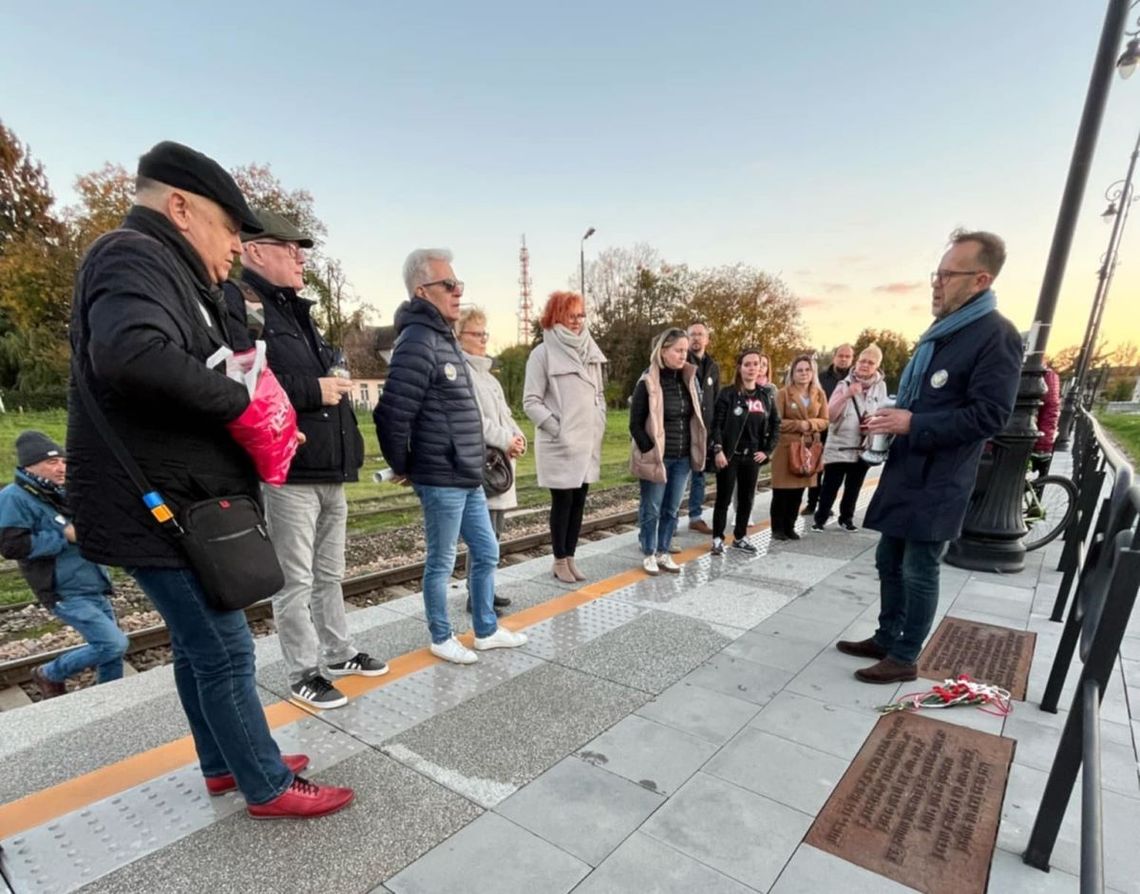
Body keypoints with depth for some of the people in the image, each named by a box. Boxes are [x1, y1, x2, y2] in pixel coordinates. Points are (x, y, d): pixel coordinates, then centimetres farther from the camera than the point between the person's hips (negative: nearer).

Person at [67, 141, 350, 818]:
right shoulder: (135, 258, -15)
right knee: (225, 652, 1)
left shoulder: (168, 274, 18)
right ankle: (267, 788, 18)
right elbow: (132, 353, -37)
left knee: (199, 645, 19)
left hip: (180, 504, 10)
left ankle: (224, 764, 36)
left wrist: (257, 420, 2)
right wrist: (238, 401, -25)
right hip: (159, 509, -10)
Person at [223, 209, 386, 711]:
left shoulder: (297, 311, 19)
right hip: (287, 472, -9)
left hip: (329, 469, 9)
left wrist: (337, 388, 10)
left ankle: (338, 653, 35)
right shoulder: (238, 304, -10)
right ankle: (303, 673, 19)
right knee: (295, 580, 4)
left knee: (329, 573, 19)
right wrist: (312, 391, -20)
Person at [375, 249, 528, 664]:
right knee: (441, 562, 7)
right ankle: (442, 639, 27)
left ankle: (486, 630, 34)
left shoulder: (444, 338, 14)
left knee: (486, 553, 18)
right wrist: (402, 467, -9)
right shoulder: (418, 341, -18)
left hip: (467, 477, 10)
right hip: (441, 479, -10)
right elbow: (393, 413, -23)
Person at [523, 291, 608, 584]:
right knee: (563, 501, 2)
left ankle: (570, 557, 23)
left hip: (588, 442, 6)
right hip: (559, 444, -5)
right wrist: (558, 429, -14)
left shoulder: (591, 351, 10)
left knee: (579, 502, 10)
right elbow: (531, 402, -10)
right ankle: (560, 561, 17)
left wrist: (599, 426, 7)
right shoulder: (543, 354, -7)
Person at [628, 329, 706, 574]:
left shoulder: (689, 379, 5)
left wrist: (699, 449, 6)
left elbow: (696, 416, 13)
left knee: (671, 509, 14)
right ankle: (648, 554, 22)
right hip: (656, 458, -5)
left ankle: (663, 553, 28)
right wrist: (650, 451, -16)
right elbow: (635, 424, -11)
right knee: (651, 509, 7)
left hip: (682, 458, 6)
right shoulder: (648, 383, -13)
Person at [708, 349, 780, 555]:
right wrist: (718, 450, -20)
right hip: (729, 455, -5)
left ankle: (740, 537, 26)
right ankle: (718, 538, 12)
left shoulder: (766, 395, 7)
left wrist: (767, 450, 4)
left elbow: (775, 424, 12)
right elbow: (716, 424, -11)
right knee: (724, 499, 1)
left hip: (753, 456, 5)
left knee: (747, 499, 12)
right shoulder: (728, 393, -7)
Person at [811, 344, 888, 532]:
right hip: (839, 445, -3)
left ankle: (847, 517, 29)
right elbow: (830, 415, -13)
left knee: (853, 487, 14)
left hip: (864, 446, 3)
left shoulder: (880, 386, 4)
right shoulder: (845, 384, -4)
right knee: (830, 485, -3)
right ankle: (820, 518, 10)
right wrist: (846, 395, -26)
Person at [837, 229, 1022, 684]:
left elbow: (989, 415, -20)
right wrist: (891, 420, 7)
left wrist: (912, 424, -23)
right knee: (890, 562, 16)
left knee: (918, 570, 2)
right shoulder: (939, 333, 16)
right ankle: (885, 639, 31)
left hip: (938, 481, -9)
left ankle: (904, 658, 18)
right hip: (905, 471, 9)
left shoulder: (996, 335, -13)